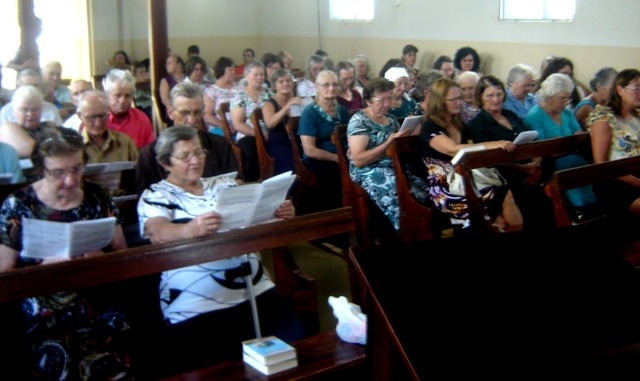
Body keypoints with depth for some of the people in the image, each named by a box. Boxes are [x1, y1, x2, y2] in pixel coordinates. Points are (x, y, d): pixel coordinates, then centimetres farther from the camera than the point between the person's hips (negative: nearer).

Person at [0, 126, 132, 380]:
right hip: (47, 321, -1)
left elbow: (122, 254, 11)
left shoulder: (97, 196, 6)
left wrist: (100, 258, -10)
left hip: (105, 313, 1)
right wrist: (45, 267, -14)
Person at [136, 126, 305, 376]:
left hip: (256, 291, 5)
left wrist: (280, 213, -8)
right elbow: (158, 233, -14)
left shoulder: (224, 185, 19)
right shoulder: (154, 196, 5)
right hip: (197, 305, -4)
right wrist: (192, 229, -36)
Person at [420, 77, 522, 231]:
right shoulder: (429, 127, -7)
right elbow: (453, 150, -25)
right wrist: (492, 145, -34)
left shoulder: (460, 125, 17)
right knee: (504, 196, -25)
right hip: (445, 191, -7)